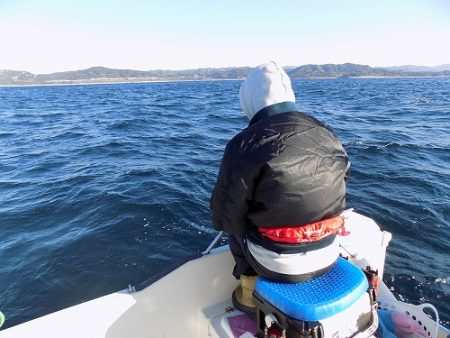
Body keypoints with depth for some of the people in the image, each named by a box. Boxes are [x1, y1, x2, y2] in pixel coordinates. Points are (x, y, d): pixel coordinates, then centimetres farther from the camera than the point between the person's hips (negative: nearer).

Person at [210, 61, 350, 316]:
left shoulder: (245, 145, -21)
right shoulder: (328, 135, -3)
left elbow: (225, 218, -14)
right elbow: (337, 197, 8)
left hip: (278, 263, -4)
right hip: (328, 254, 5)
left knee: (237, 227, 23)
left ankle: (250, 294, 30)